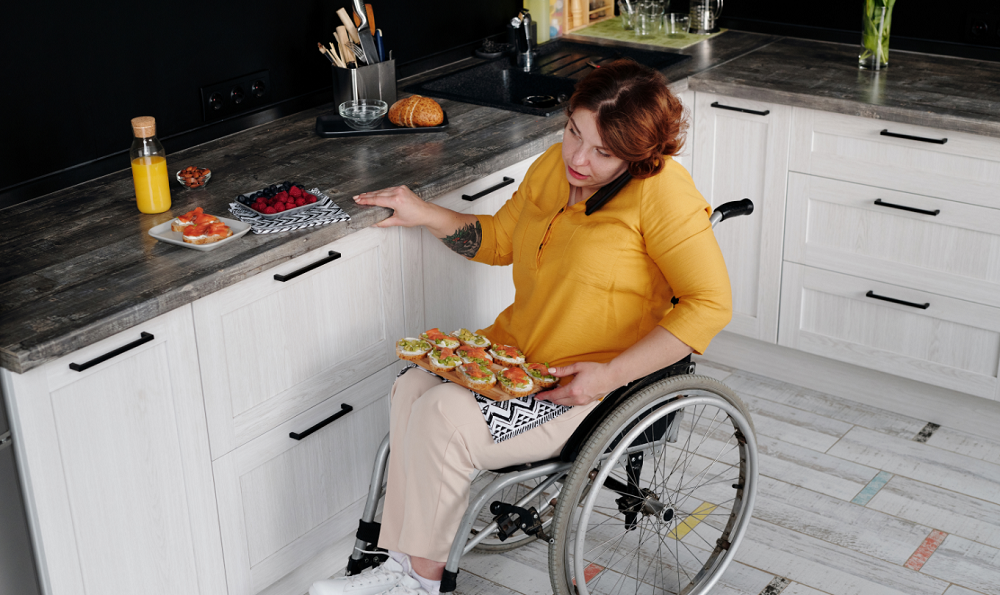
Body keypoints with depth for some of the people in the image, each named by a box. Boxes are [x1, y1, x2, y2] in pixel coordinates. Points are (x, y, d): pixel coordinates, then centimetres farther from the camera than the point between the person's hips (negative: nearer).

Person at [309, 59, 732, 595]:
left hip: (592, 387, -7)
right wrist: (426, 216, 7)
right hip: (513, 351, 7)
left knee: (444, 416, -23)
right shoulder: (555, 164, 5)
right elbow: (499, 241, 22)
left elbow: (710, 303, -20)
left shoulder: (660, 189, -17)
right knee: (412, 390, -17)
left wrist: (612, 374, -23)